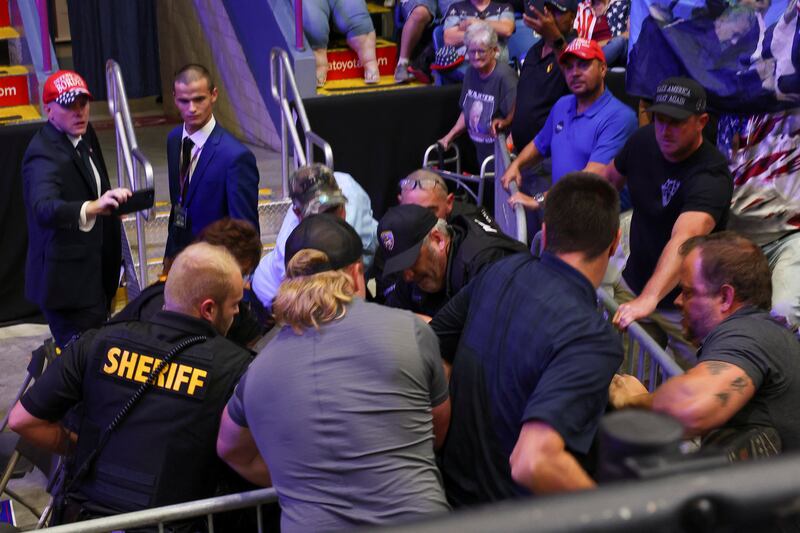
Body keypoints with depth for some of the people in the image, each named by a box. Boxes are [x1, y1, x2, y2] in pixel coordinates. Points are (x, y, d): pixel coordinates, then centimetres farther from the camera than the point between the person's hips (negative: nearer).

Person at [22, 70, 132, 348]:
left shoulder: (85, 135, 6)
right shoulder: (44, 155, -23)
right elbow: (44, 208, -42)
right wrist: (92, 207, -57)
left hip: (93, 271, 9)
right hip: (67, 280, -9)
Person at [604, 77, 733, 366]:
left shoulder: (711, 176, -28)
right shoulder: (644, 140, -6)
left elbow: (683, 239, -45)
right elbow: (609, 178, 16)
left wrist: (649, 299, -58)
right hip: (634, 285, 6)